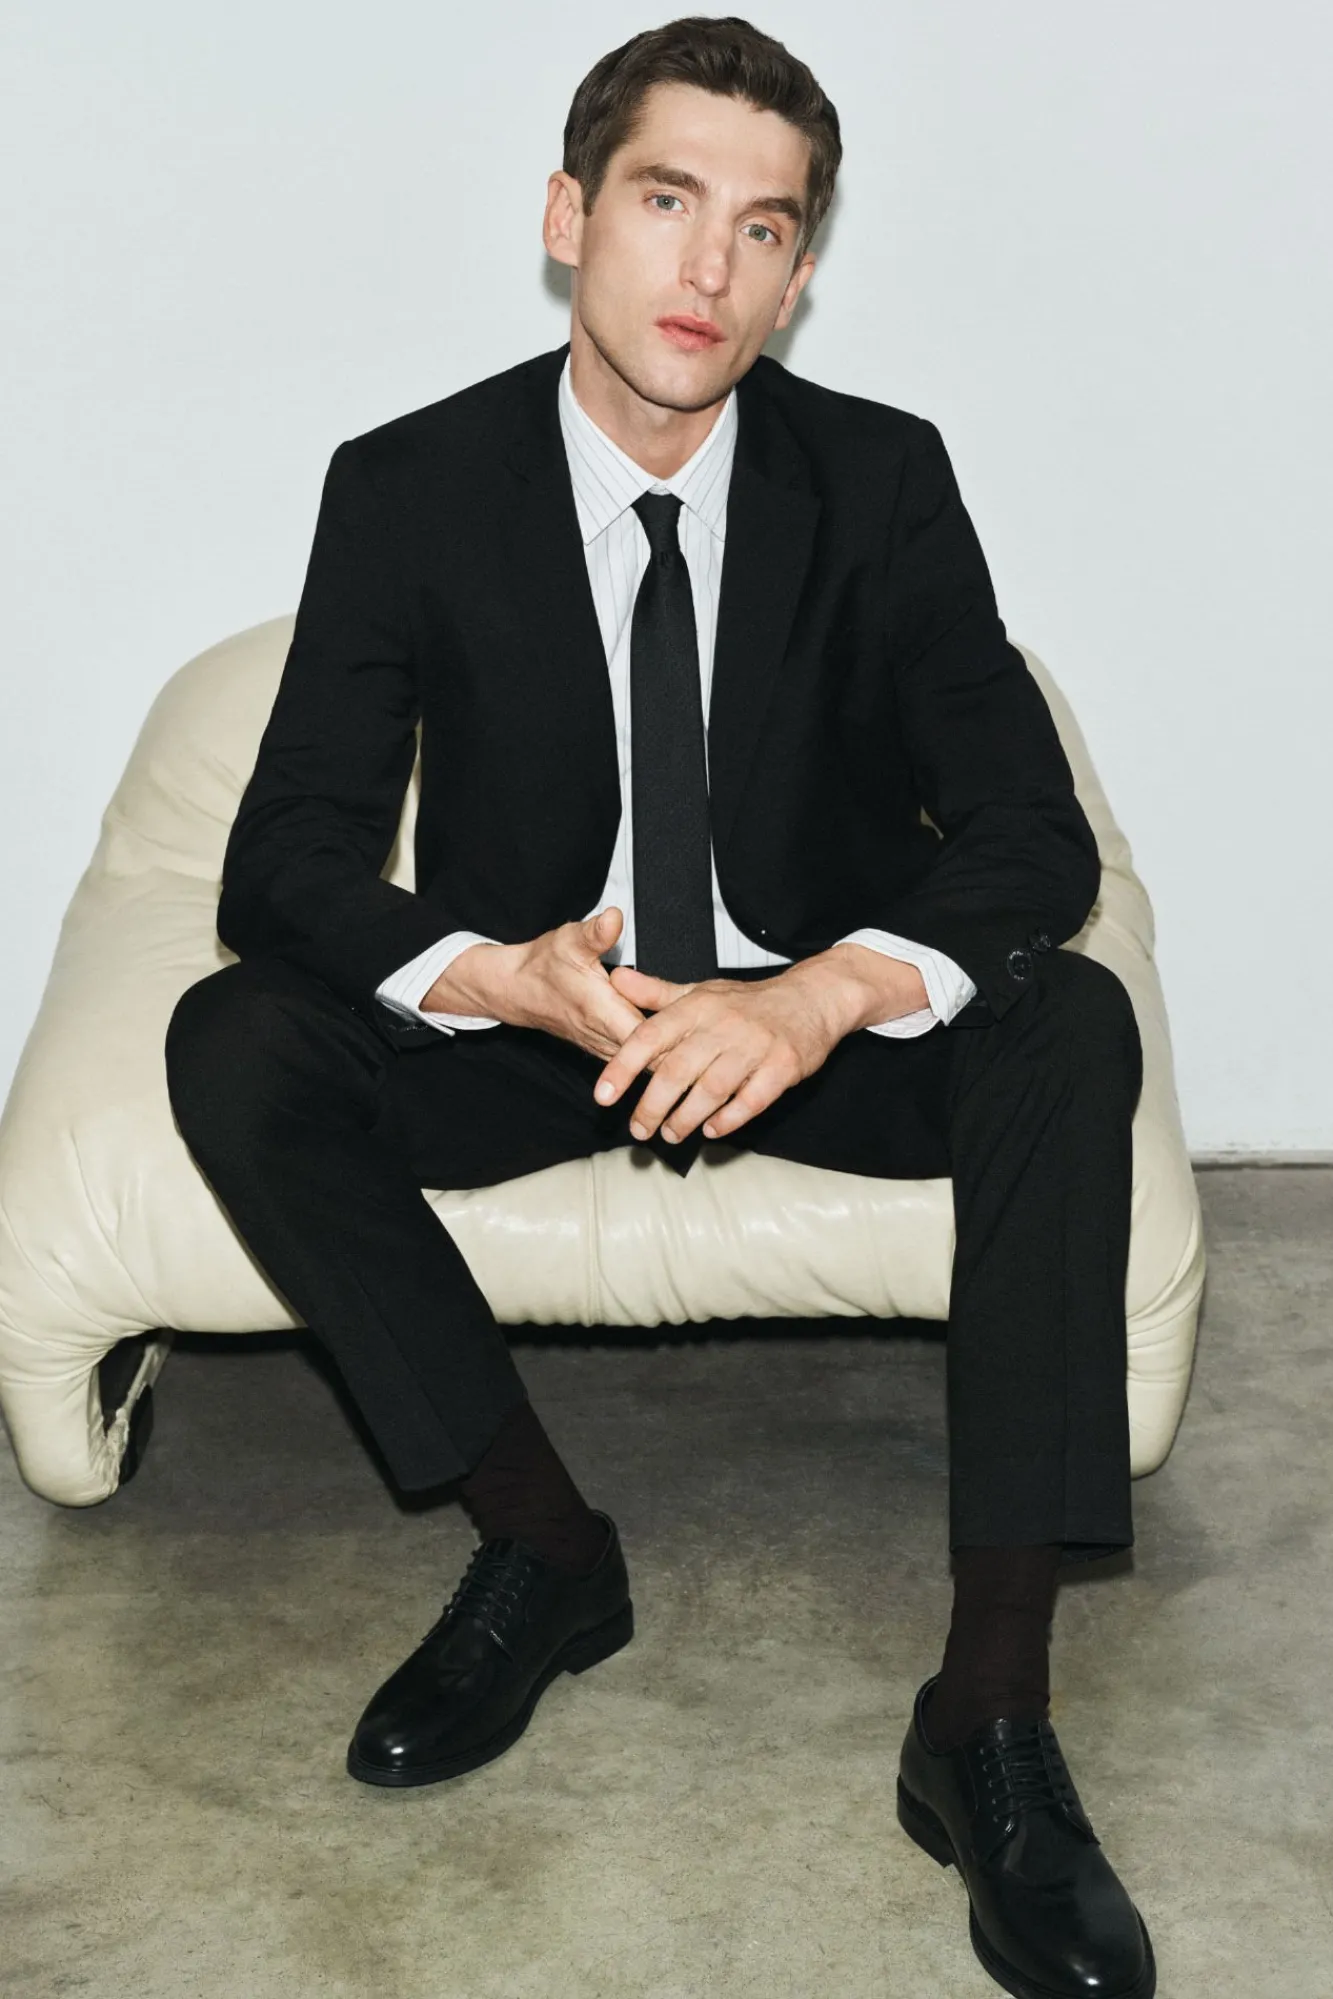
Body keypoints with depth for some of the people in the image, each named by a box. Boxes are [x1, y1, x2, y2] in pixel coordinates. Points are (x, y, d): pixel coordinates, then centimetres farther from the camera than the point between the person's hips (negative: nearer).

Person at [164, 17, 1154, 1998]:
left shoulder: (881, 480, -8)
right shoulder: (410, 489, -10)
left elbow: (1031, 833, -14)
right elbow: (286, 859, -14)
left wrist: (828, 995, -35)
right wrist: (513, 981, -35)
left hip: (818, 1024, 0)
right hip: (530, 1018, 0)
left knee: (1072, 1026, -30)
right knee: (234, 1043, -26)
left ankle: (991, 1714, -29)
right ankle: (544, 1546, -12)